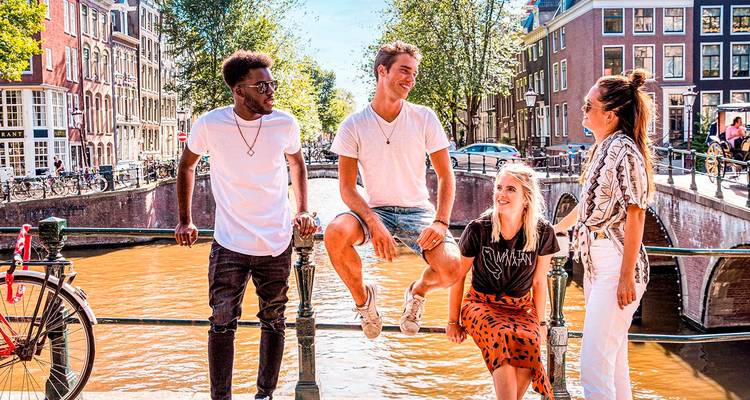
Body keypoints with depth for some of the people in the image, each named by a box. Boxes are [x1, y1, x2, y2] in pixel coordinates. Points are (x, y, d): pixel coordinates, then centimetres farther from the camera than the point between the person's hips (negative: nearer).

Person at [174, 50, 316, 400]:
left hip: (277, 243, 2)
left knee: (274, 322, 11)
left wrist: (303, 211, 5)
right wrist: (185, 221, 8)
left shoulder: (285, 123, -6)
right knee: (221, 324, 0)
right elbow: (186, 165, 8)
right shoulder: (210, 124, -11)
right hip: (229, 243, -1)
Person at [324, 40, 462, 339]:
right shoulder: (354, 125, -4)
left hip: (417, 211, 1)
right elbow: (347, 188, -7)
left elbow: (445, 176, 0)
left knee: (451, 267, -28)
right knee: (335, 234, -34)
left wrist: (441, 222, -16)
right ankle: (363, 297, -2)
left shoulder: (424, 118, -1)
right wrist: (374, 224, -25)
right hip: (375, 210, 0)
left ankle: (417, 292, 13)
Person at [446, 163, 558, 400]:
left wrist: (540, 322, 11)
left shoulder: (542, 233, -7)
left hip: (521, 307, 2)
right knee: (504, 338, -35)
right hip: (481, 305, -2)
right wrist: (453, 322, 6)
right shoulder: (478, 229, -12)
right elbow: (458, 276, 1)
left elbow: (539, 281, 7)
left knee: (529, 342, -32)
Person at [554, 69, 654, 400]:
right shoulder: (602, 148, 13)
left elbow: (635, 214, -18)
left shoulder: (624, 150, -15)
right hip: (595, 262, 10)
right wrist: (555, 228, 39)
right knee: (613, 356, 16)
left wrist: (627, 277, -20)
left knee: (594, 363, -10)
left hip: (617, 264, -10)